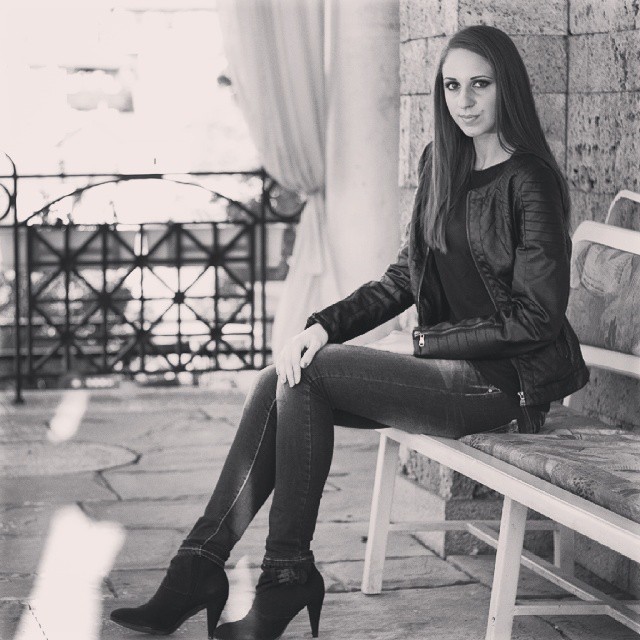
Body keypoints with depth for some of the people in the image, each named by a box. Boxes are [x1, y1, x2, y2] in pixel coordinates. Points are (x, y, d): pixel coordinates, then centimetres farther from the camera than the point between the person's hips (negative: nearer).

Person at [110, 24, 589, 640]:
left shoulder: (530, 182, -13)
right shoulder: (441, 164, 11)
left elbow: (536, 317, -15)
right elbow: (404, 277, 15)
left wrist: (419, 343, -12)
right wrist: (324, 325, -1)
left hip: (502, 381, -8)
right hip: (447, 362, 8)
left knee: (307, 375, -20)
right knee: (278, 381, -11)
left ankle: (287, 577, -13)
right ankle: (197, 569, -12)